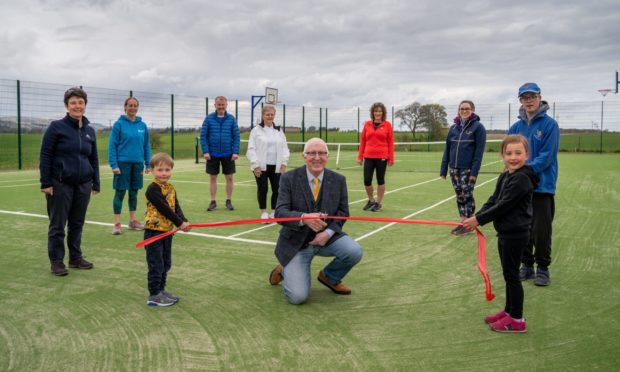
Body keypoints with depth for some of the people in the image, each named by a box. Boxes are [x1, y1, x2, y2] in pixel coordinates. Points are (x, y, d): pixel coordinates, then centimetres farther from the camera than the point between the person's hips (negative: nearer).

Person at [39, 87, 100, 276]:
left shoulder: (90, 130, 8)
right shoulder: (56, 127, -5)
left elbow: (94, 158, 14)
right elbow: (45, 155, -6)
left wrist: (96, 183, 10)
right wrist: (45, 182, -11)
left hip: (83, 184, 4)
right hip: (60, 184, -4)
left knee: (77, 223, 12)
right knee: (58, 224, 4)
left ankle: (76, 257, 25)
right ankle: (56, 261, 14)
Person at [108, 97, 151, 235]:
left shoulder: (142, 125, 7)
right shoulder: (119, 124, -4)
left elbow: (146, 145, 11)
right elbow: (112, 145, -6)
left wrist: (148, 164, 7)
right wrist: (114, 165, -13)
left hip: (138, 164, 4)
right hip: (123, 163, -4)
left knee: (134, 192, 12)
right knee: (120, 193, 0)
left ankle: (132, 220, 24)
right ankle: (117, 223, 7)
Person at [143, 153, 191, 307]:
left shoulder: (171, 189, 10)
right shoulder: (152, 189, -15)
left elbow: (176, 207, 3)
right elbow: (163, 208, -21)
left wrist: (184, 221, -15)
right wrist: (180, 223, -20)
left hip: (167, 231, 8)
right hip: (154, 231, -8)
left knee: (166, 264, 15)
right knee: (156, 265, -2)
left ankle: (161, 290, 28)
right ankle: (154, 296, 7)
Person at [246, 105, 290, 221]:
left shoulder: (279, 131, 11)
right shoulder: (256, 130, 0)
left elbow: (284, 148, 12)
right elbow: (251, 149, -4)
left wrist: (283, 163, 1)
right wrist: (256, 165, -11)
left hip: (276, 166, 3)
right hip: (261, 167, -3)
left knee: (277, 189, 2)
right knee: (262, 189, 2)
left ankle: (274, 212, 16)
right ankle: (263, 212, 15)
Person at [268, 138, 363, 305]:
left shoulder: (338, 180, -2)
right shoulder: (289, 178, -11)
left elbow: (343, 212, 4)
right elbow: (280, 213, -19)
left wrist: (328, 232, -15)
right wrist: (304, 218, -40)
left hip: (325, 237, 4)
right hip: (296, 242, -3)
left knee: (354, 252, -24)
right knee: (298, 297, -17)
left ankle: (329, 276, 9)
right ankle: (284, 270, 20)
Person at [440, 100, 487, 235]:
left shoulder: (478, 127, -5)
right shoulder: (453, 128, 10)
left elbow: (479, 151, -11)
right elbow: (447, 149, 11)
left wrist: (474, 171, -17)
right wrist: (443, 169, 6)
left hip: (468, 169, -5)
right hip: (454, 169, 5)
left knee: (467, 196, 0)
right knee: (459, 197, 10)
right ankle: (463, 222, 20)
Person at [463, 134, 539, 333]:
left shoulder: (522, 179, -18)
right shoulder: (504, 177, 10)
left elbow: (504, 206, -21)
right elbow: (493, 201, 8)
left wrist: (479, 220, -17)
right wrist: (475, 217, -5)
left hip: (515, 234, -9)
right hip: (506, 232, 9)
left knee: (511, 274, 0)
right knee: (508, 274, 18)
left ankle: (516, 319, 11)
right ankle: (509, 311, 31)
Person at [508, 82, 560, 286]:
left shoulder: (550, 124, -6)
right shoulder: (516, 127, 8)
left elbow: (547, 157, -14)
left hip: (542, 186, -5)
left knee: (541, 230, 0)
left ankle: (543, 268, 15)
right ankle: (527, 265, 25)